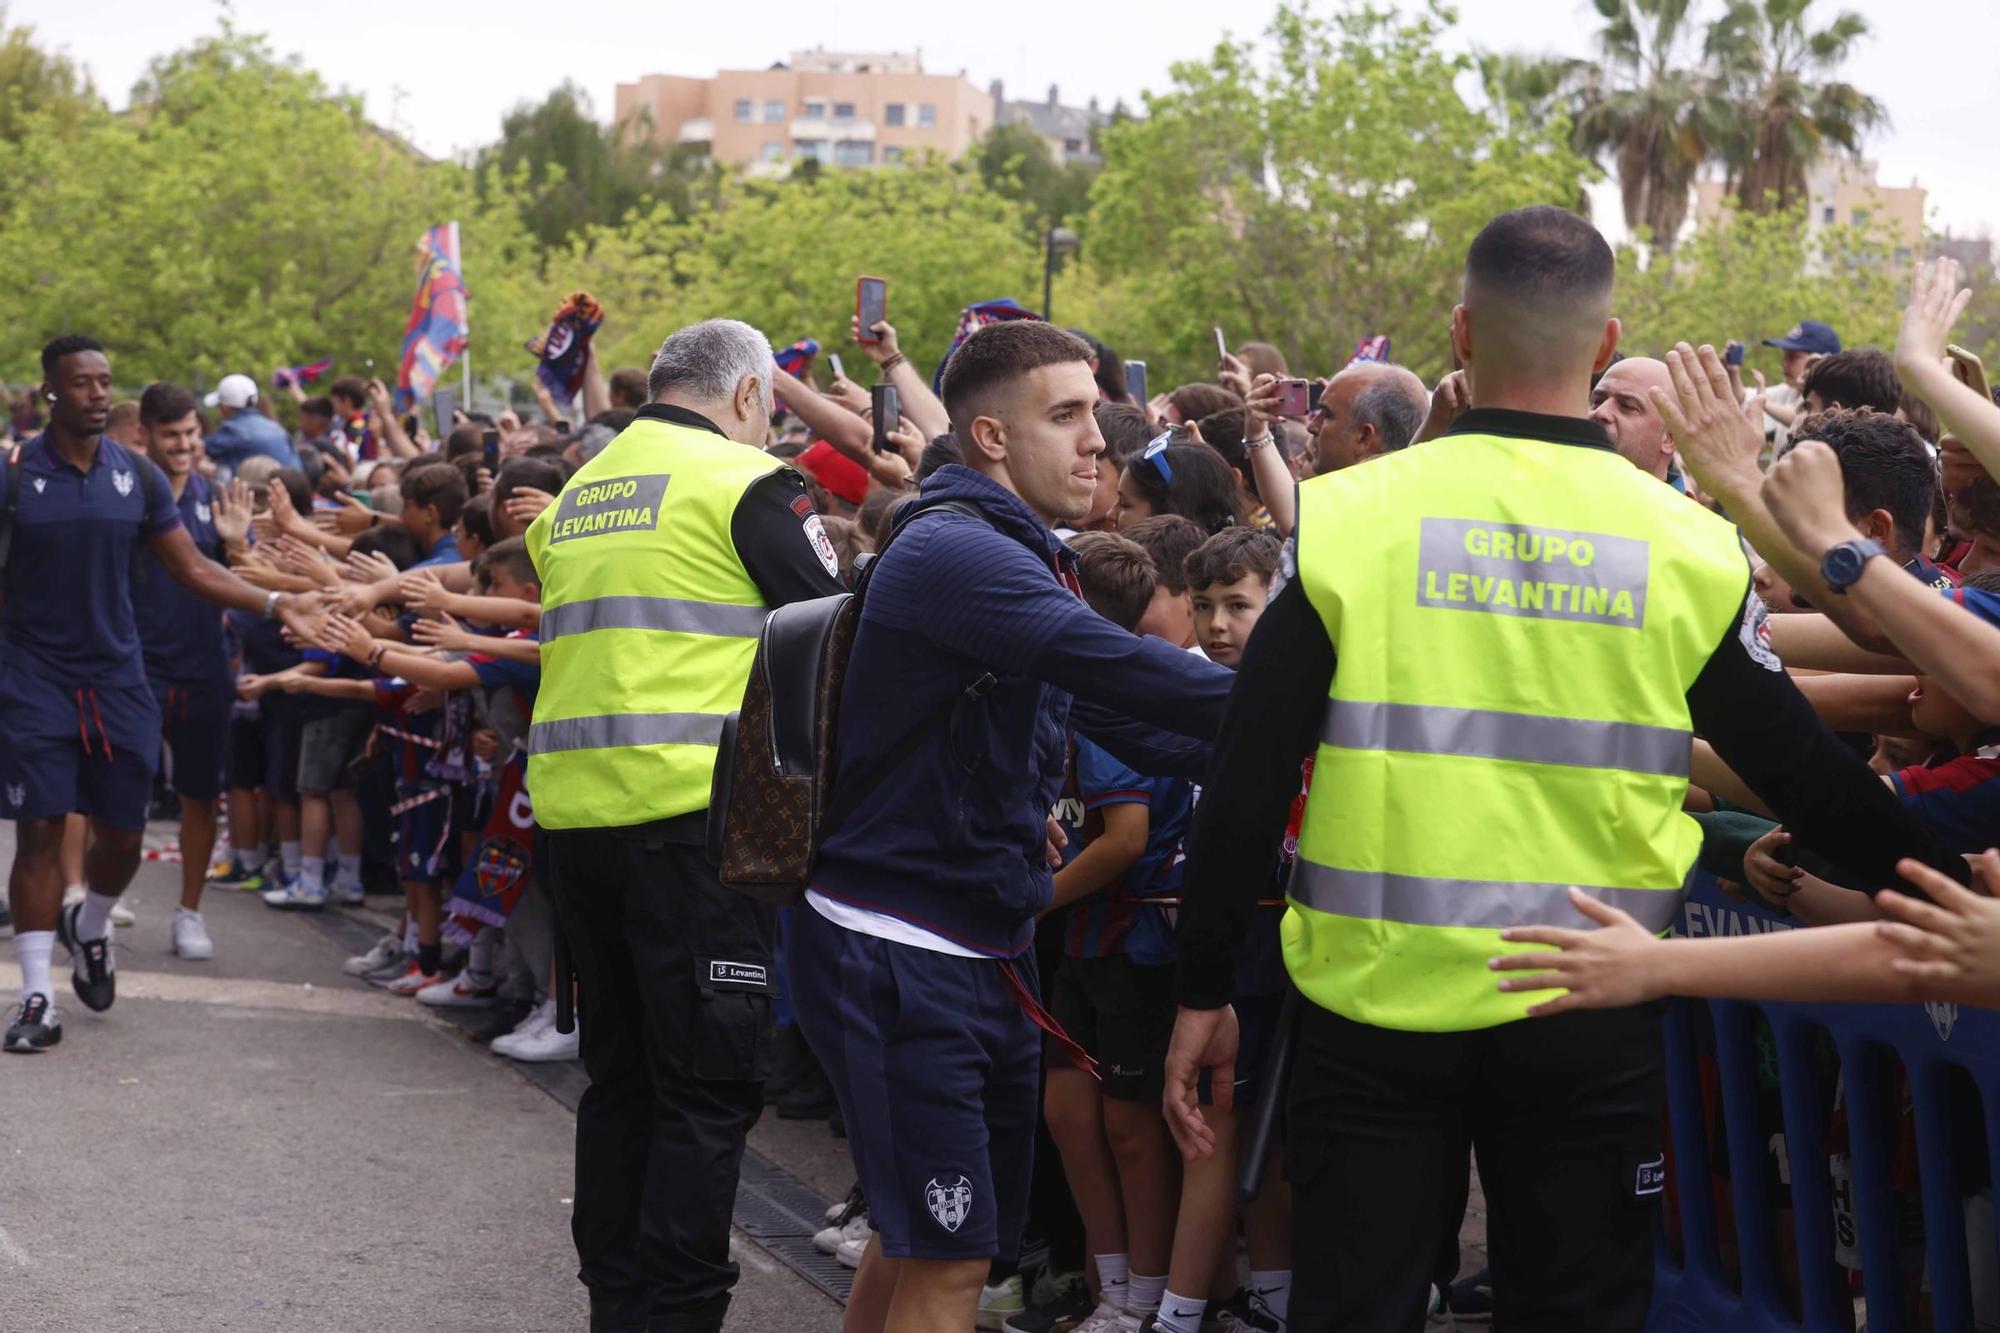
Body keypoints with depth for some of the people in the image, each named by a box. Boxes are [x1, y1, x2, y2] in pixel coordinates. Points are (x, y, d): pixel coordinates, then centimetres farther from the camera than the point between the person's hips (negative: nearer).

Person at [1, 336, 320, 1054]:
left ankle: (90, 930, 38)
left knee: (122, 833, 6)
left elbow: (194, 569, 6)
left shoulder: (137, 476, 4)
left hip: (117, 678, 3)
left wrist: (275, 603, -4)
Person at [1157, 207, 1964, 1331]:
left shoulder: (1348, 520, -6)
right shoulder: (1690, 546, -3)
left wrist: (1204, 992, 5)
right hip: (1590, 1027, 1)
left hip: (1380, 1007, -1)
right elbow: (1806, 781, 4)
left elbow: (1245, 787, -4)